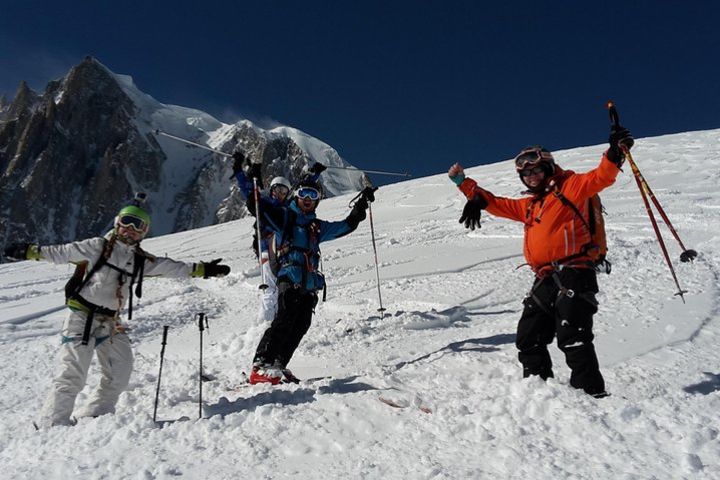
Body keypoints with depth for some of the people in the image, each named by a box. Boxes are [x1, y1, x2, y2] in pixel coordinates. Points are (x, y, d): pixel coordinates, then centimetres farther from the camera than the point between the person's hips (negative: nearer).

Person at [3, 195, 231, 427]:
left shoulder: (142, 260, 10)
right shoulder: (99, 246, -1)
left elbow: (171, 268, 8)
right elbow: (63, 253, 1)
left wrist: (201, 269, 2)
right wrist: (31, 251, -6)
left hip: (111, 322, 5)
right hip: (83, 316, -5)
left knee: (120, 373, 4)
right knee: (73, 373, -9)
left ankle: (94, 416, 16)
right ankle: (53, 423, 1)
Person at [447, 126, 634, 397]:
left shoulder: (570, 186, 5)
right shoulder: (530, 205, 25)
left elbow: (601, 177, -8)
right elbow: (498, 204, 30)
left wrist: (616, 151, -26)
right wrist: (463, 183, 28)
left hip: (573, 273, -8)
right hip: (545, 280, 8)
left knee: (572, 336, -16)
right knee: (528, 338, 11)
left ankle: (591, 393, -10)